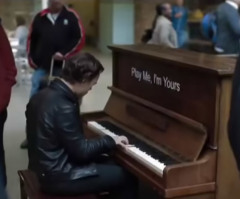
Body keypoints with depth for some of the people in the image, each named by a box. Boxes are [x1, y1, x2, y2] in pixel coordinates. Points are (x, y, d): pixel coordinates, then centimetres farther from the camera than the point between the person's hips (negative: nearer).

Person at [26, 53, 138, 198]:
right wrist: (111, 141, -8)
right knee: (127, 177, -5)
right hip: (57, 176, -10)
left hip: (46, 166, 10)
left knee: (112, 165, 22)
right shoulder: (63, 107, -27)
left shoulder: (44, 95, 3)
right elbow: (81, 151, -19)